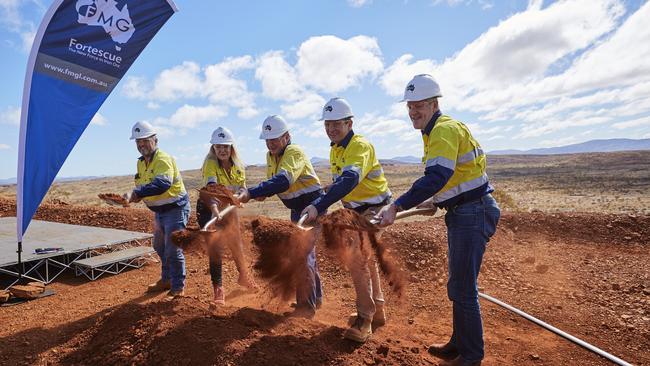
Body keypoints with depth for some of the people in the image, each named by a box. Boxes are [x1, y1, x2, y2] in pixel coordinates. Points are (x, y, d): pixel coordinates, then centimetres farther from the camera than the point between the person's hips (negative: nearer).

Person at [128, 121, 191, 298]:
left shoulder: (163, 159, -22)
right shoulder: (141, 162, 8)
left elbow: (162, 183, -40)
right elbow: (142, 187, 13)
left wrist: (137, 193, -47)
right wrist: (135, 195, -8)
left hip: (175, 208, -10)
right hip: (160, 211, 10)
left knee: (173, 249, -7)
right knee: (159, 246, 21)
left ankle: (178, 287, 9)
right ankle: (166, 280, 39)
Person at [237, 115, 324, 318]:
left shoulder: (295, 153, -24)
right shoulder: (270, 156, 4)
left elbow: (283, 181, -41)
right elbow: (273, 181, 10)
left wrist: (251, 192, -49)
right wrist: (264, 193, -13)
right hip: (297, 208, 10)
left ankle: (306, 306, 0)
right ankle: (315, 297, 34)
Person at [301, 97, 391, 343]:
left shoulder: (360, 146, -23)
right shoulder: (334, 150, 5)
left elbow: (348, 180, -40)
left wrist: (318, 206, -49)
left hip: (375, 208, -9)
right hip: (356, 210, 9)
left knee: (357, 257, -18)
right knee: (365, 260, 16)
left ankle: (365, 318, -2)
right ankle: (377, 311, 32)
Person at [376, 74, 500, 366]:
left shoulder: (445, 129, -17)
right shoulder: (435, 131, 15)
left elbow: (436, 177, -31)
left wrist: (397, 207, -35)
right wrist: (438, 202, 18)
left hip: (473, 214, -10)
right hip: (462, 213, 10)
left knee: (462, 289, -1)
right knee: (459, 286, 19)